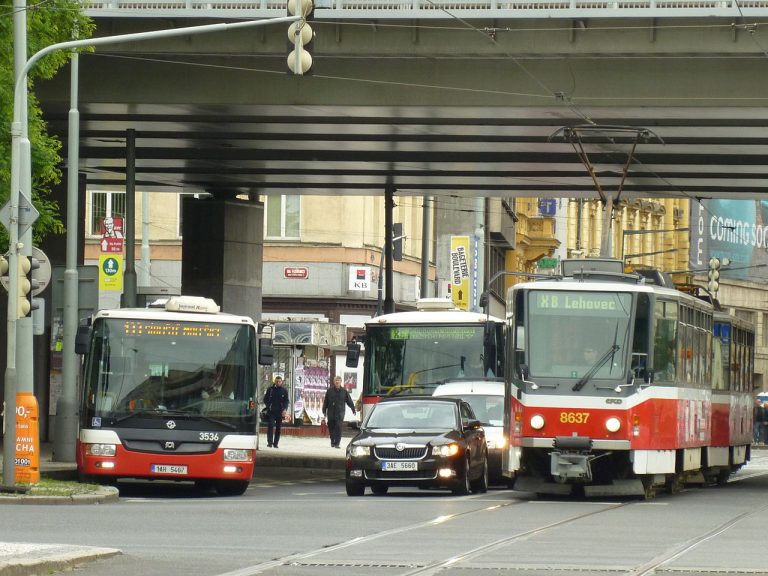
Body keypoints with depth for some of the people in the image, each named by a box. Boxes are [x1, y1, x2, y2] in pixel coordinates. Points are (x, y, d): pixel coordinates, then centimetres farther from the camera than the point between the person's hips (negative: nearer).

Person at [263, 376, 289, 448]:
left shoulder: (284, 391, 8)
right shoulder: (270, 389, 6)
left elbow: (286, 401, 4)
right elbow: (265, 399, 9)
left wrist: (285, 409, -13)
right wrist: (268, 407, -8)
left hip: (280, 412, 2)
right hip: (271, 412, -1)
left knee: (278, 428, 4)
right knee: (270, 426, -13)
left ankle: (275, 443, 11)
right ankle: (270, 442, -15)